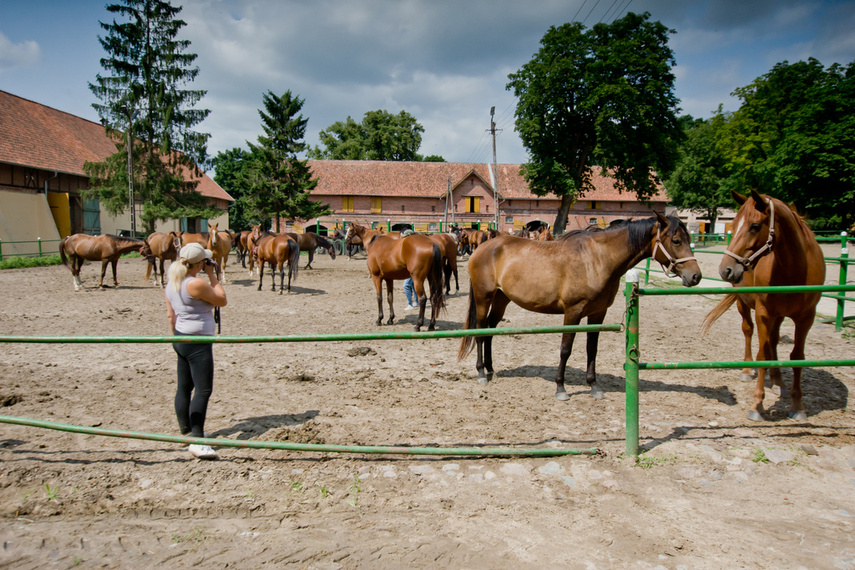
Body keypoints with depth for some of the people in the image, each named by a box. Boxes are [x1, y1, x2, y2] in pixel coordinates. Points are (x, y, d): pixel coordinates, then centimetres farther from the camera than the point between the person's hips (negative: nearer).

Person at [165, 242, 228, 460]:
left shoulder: (172, 283, 8)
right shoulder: (196, 284, -20)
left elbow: (170, 315, 14)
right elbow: (222, 300, -8)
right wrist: (213, 275, -3)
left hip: (181, 339, 10)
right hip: (197, 342, -10)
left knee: (184, 387, 19)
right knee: (203, 390, -8)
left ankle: (186, 430, 34)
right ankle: (197, 441, -11)